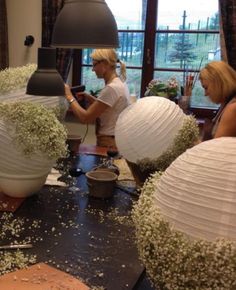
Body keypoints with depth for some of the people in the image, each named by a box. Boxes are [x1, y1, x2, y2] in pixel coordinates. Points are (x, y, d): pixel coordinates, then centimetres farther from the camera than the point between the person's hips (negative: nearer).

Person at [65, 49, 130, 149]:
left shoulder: (112, 88, -21)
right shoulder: (119, 83, 7)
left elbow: (85, 117, -20)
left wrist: (69, 96, -8)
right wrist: (89, 98, 6)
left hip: (109, 143, -9)